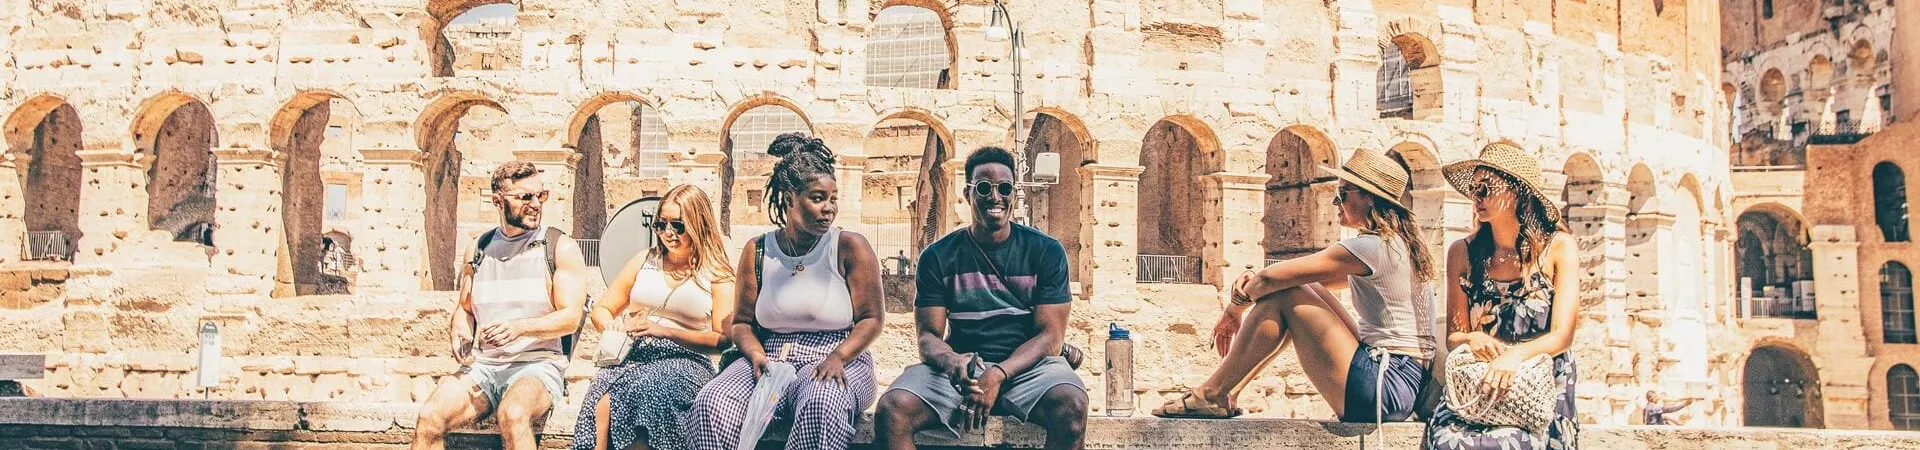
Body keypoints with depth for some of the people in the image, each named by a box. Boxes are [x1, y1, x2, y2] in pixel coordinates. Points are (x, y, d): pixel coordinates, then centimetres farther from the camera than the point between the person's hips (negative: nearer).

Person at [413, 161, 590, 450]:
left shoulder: (560, 247, 1)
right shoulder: (479, 249, 14)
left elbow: (570, 318, -7)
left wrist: (520, 327, -23)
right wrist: (460, 334, 0)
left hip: (538, 364, -4)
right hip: (484, 365, 4)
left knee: (512, 414, -37)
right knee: (430, 416, -22)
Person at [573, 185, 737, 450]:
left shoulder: (718, 275, 6)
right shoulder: (645, 261, 19)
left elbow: (723, 340, -4)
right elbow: (601, 310, 23)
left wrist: (665, 331, -12)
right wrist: (612, 328, -1)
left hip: (684, 361, -3)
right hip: (634, 356, 3)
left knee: (644, 395, -37)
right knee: (604, 400, -32)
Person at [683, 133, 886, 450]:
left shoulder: (850, 248, 2)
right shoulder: (757, 252, 10)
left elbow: (871, 319, -1)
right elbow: (742, 322, 12)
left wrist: (837, 357, -19)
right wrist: (757, 356, -9)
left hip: (837, 360, -2)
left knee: (821, 404, -40)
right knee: (711, 404, -27)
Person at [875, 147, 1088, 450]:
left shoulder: (1046, 252, 3)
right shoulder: (938, 257, 6)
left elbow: (1050, 336, -2)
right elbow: (929, 335, 2)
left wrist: (998, 375, -19)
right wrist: (951, 361, -23)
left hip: (1026, 365, 0)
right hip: (959, 367, 1)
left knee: (1071, 405, -34)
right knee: (891, 410, -28)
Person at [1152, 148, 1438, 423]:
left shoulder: (1371, 247, -14)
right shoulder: (1398, 243, 17)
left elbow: (1272, 277, -14)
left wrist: (1235, 309, 4)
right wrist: (1255, 282, 1)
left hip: (1385, 390, -10)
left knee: (1283, 295, -6)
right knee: (1300, 289, 14)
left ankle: (1213, 394, 0)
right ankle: (1228, 393, 12)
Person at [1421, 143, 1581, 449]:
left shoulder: (1557, 247, 1)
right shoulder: (1463, 253, 7)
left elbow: (1561, 336, -8)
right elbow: (1453, 336, 9)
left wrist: (1514, 355, -28)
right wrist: (1471, 339, -16)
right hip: (1476, 383, 2)